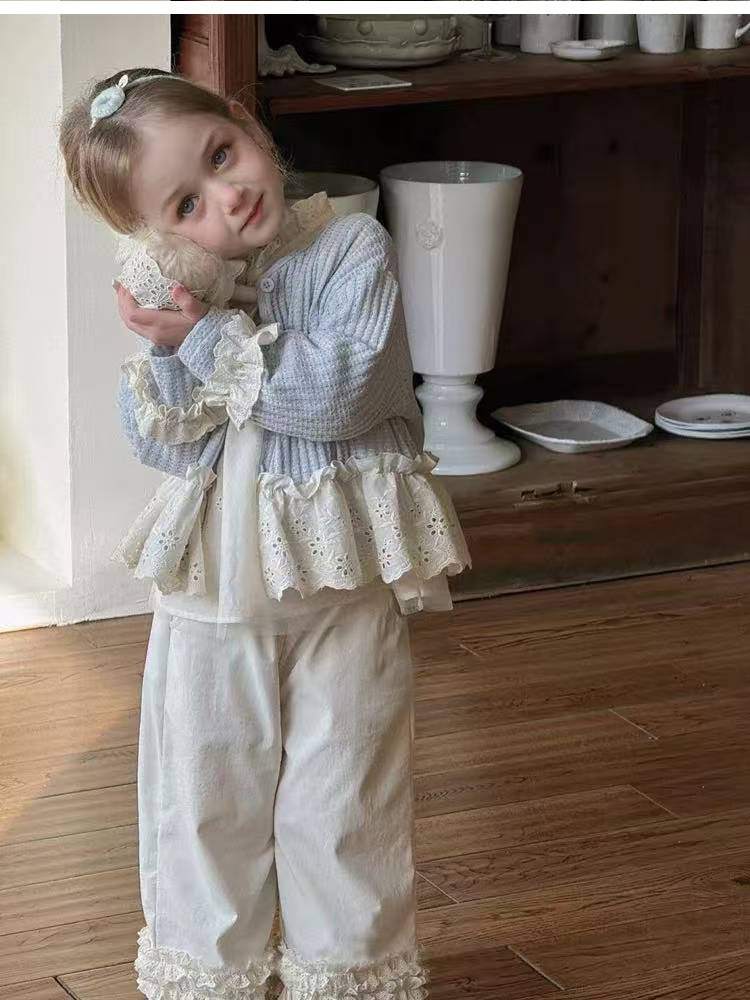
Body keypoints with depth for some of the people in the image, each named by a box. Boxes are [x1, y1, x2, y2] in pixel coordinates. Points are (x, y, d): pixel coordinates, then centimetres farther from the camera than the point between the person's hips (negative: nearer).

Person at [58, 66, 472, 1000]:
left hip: (342, 581, -3)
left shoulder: (354, 248, -13)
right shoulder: (180, 292, -3)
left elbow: (337, 391, -25)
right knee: (203, 791, 14)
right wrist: (163, 351, -23)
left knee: (342, 796, 10)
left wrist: (209, 339, -23)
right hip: (214, 582, 3)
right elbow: (162, 444, -6)